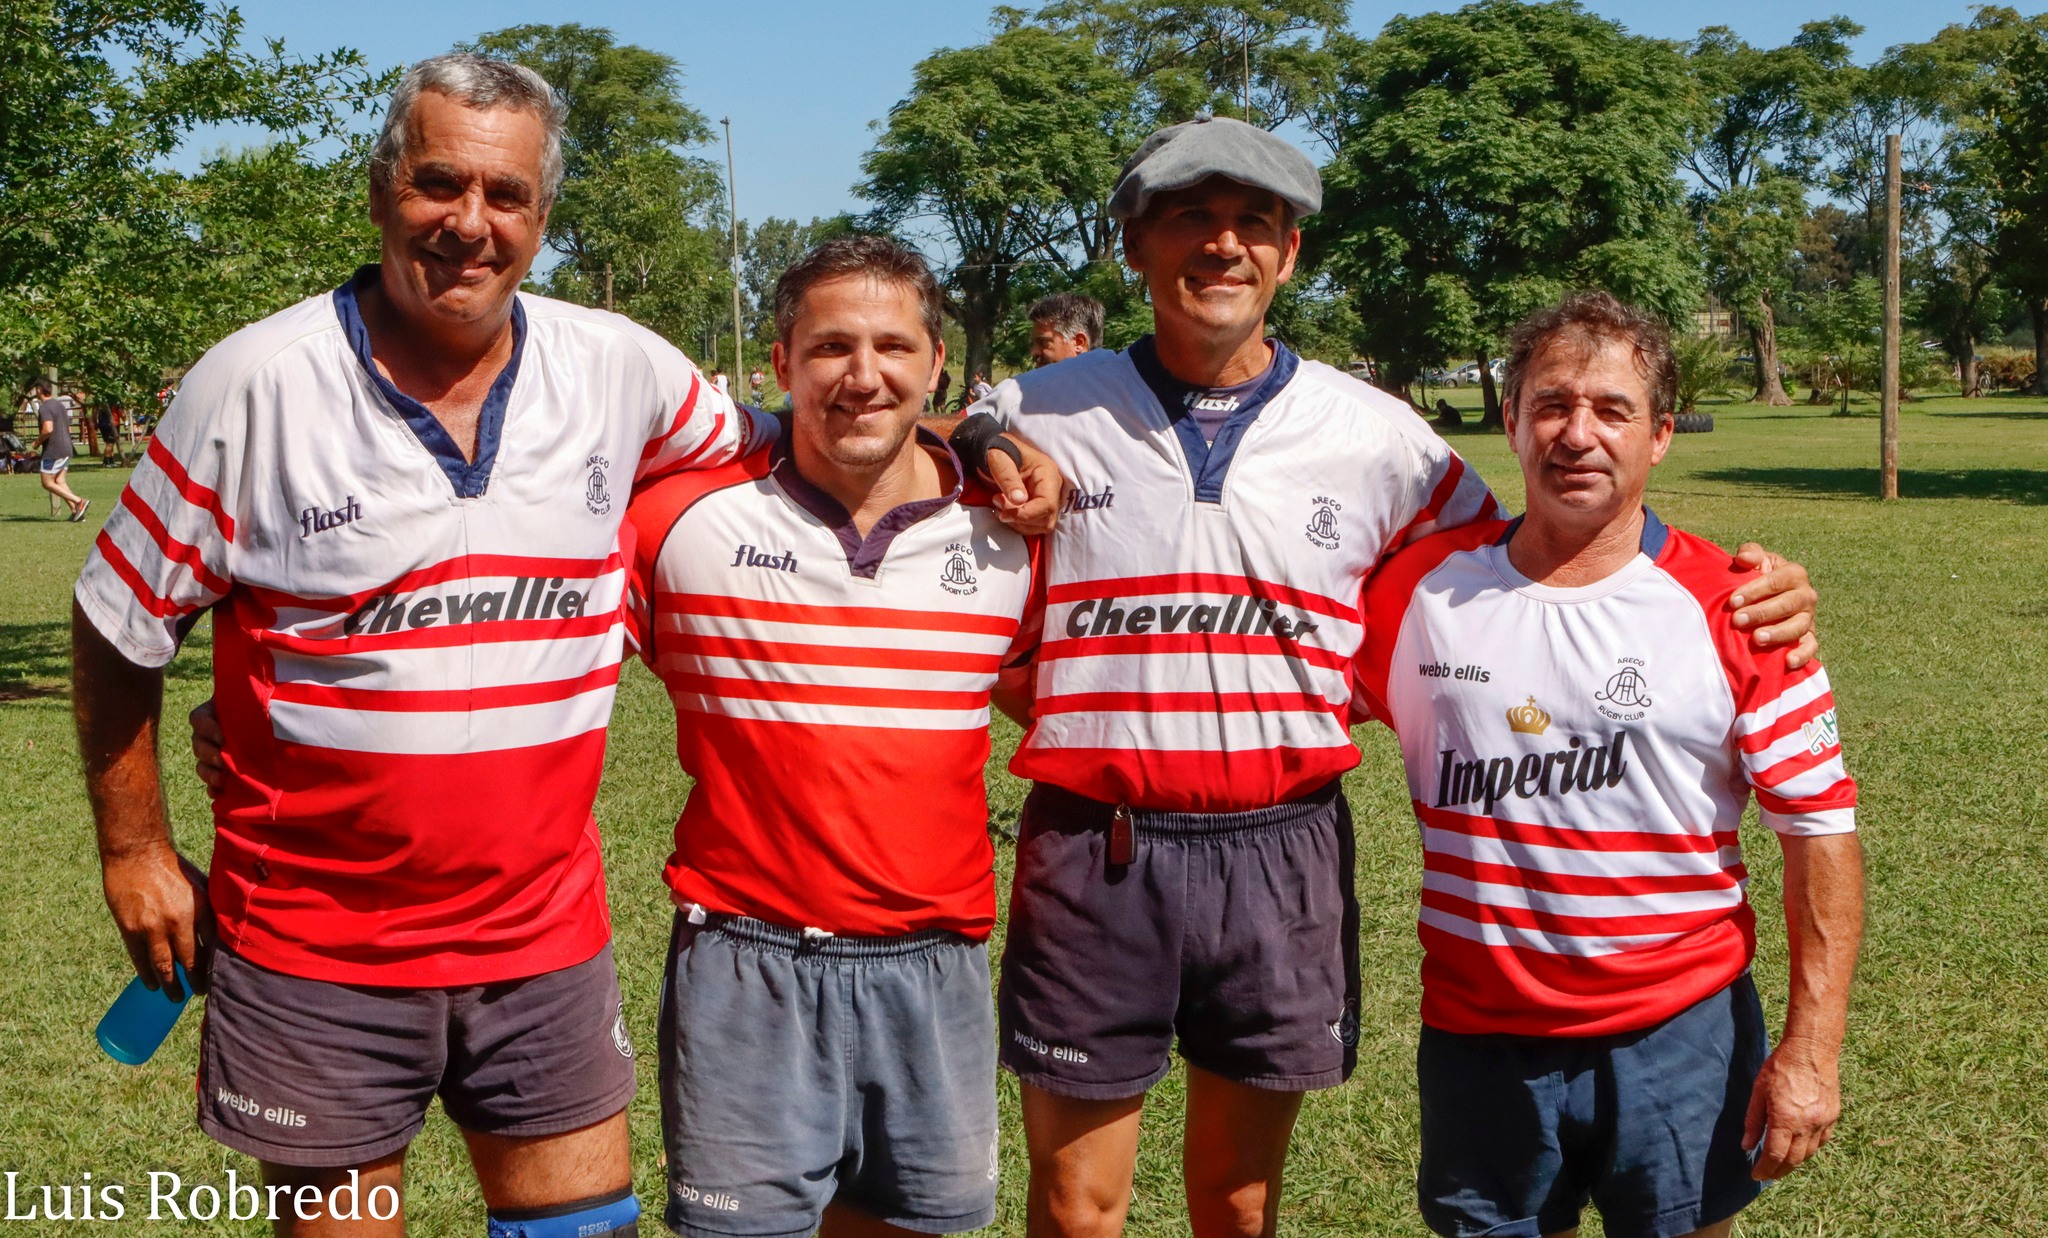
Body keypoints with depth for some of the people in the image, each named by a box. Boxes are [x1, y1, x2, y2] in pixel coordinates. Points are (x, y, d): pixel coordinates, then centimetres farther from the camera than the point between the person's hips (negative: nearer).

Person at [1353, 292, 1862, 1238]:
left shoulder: (1731, 609, -7)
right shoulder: (1419, 588, -2)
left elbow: (1820, 828, -5)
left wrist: (1810, 1049, -8)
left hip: (1676, 1031, -1)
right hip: (1477, 1036, 2)